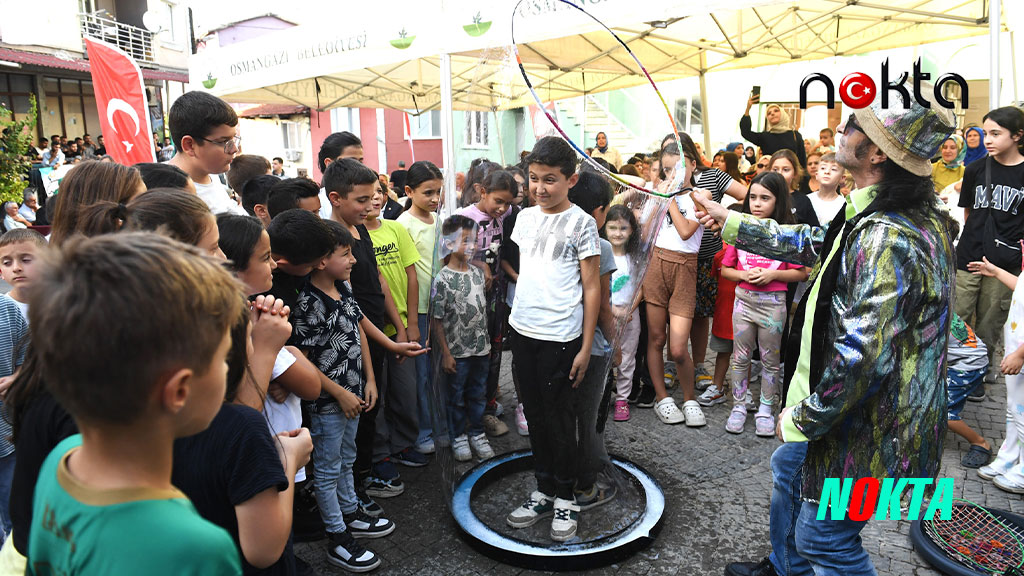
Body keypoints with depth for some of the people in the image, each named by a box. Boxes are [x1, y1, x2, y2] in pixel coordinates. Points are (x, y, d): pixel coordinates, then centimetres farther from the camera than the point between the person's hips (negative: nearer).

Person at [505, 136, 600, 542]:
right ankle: (544, 492, 30)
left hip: (559, 337, -5)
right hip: (522, 330, 6)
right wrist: (516, 317, 15)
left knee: (558, 418, 4)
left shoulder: (580, 223, -7)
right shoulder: (525, 218, 9)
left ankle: (565, 499, 22)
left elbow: (591, 288, -7)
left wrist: (586, 347, -10)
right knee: (535, 415, 14)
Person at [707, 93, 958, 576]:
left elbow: (861, 356, -34)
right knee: (789, 466, 29)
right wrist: (731, 222, 20)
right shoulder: (877, 218, 1)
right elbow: (814, 244, 16)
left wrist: (802, 418, -19)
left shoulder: (887, 238, -32)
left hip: (871, 432, -11)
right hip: (860, 412, 11)